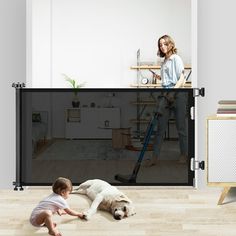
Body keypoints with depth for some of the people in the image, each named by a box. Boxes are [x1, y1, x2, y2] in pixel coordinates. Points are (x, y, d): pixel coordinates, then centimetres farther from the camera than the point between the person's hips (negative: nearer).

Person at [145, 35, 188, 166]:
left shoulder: (176, 58, -3)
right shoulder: (165, 61, 18)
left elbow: (182, 78, -11)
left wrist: (173, 90, -23)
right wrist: (160, 78, 11)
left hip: (178, 94, -7)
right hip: (166, 95, 7)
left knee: (181, 127, 2)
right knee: (161, 127, 4)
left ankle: (184, 154, 14)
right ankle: (155, 157, 5)